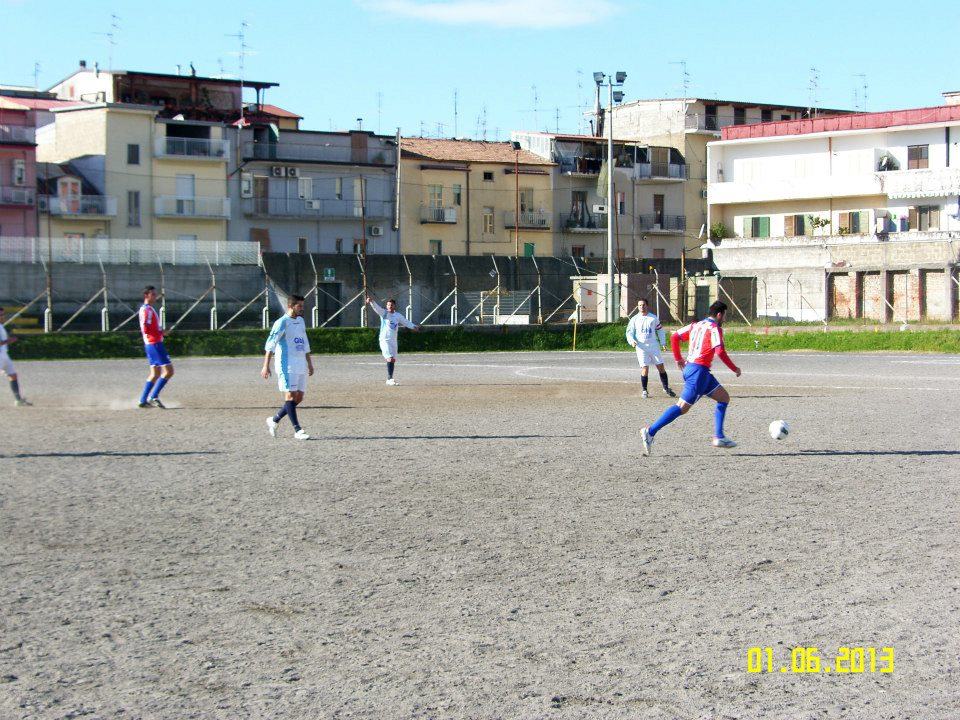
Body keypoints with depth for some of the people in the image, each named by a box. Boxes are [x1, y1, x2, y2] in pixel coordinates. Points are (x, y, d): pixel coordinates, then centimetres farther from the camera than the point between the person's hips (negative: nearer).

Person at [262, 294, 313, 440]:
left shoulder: (300, 321, 17)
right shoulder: (282, 322, -8)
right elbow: (270, 344, -12)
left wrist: (309, 364, 24)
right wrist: (266, 365, -19)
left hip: (300, 366, 8)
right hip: (287, 365, -8)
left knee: (299, 398, 5)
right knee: (290, 396, -8)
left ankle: (274, 420, 19)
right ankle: (297, 430, -9)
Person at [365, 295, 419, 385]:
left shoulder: (398, 316, 12)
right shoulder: (384, 313, -2)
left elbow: (406, 322, 26)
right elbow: (376, 308, -19)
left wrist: (414, 327, 35)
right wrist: (371, 301, -37)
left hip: (393, 341, 6)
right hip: (384, 340, -6)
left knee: (393, 360, 7)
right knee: (390, 358, -19)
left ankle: (389, 379, 16)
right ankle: (390, 379, -18)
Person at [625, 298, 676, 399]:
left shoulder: (654, 318, 8)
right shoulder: (634, 319, 5)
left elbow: (660, 330, 14)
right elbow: (629, 332, 6)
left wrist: (663, 343, 5)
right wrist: (632, 341, -14)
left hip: (654, 346, 1)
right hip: (641, 347, -1)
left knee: (660, 367, 2)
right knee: (645, 368, -8)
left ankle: (666, 388, 14)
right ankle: (644, 391, 2)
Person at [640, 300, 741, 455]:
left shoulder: (696, 325, 16)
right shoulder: (715, 329, -8)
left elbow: (674, 337, 15)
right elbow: (720, 352, -19)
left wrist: (678, 359, 23)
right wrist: (735, 369, -8)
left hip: (689, 367, 9)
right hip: (699, 371, -9)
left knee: (724, 398, 15)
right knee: (682, 407, -11)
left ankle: (719, 437, 12)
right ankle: (650, 432, -14)